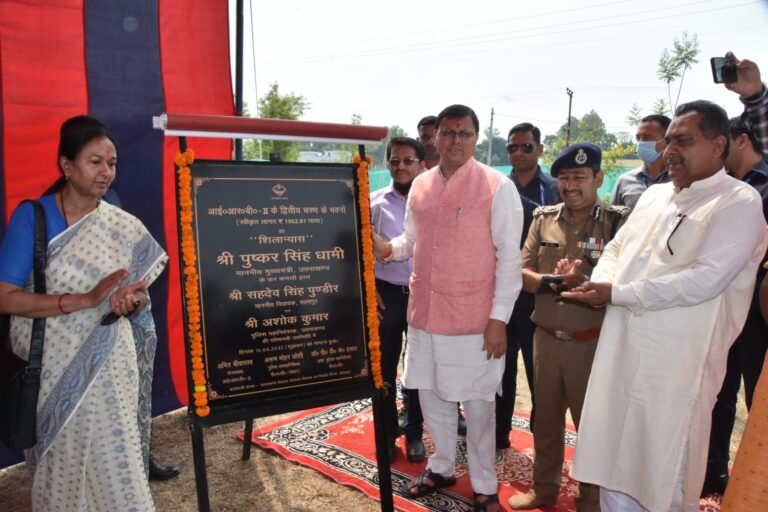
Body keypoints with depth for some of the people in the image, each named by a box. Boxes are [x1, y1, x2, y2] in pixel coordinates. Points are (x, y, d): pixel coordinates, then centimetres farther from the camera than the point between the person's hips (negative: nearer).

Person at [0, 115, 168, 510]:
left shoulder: (126, 228, 1)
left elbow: (141, 296, 8)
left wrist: (133, 301, -16)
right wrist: (86, 299, -25)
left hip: (110, 369, 2)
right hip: (53, 369, -1)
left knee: (115, 463, 4)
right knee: (61, 466, 11)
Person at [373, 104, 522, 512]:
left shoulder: (497, 187, -8)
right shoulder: (420, 185, 8)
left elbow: (509, 256, -9)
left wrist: (499, 317, -14)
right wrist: (388, 248, -6)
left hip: (474, 318, -5)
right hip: (425, 312, 5)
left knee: (478, 405, 8)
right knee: (431, 395, 17)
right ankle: (441, 467, 39)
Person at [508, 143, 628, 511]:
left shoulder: (618, 221, -9)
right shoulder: (543, 218, 4)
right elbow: (522, 273, 1)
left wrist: (582, 283, -27)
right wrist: (553, 281, -17)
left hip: (593, 344, -4)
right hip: (546, 339, 4)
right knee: (546, 418, 19)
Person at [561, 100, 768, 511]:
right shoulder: (654, 195, 15)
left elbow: (706, 279, -20)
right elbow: (616, 248, 19)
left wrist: (617, 294, -17)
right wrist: (600, 283, -4)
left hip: (676, 362, -7)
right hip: (621, 352, 7)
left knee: (666, 475, 9)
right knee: (614, 463, 18)